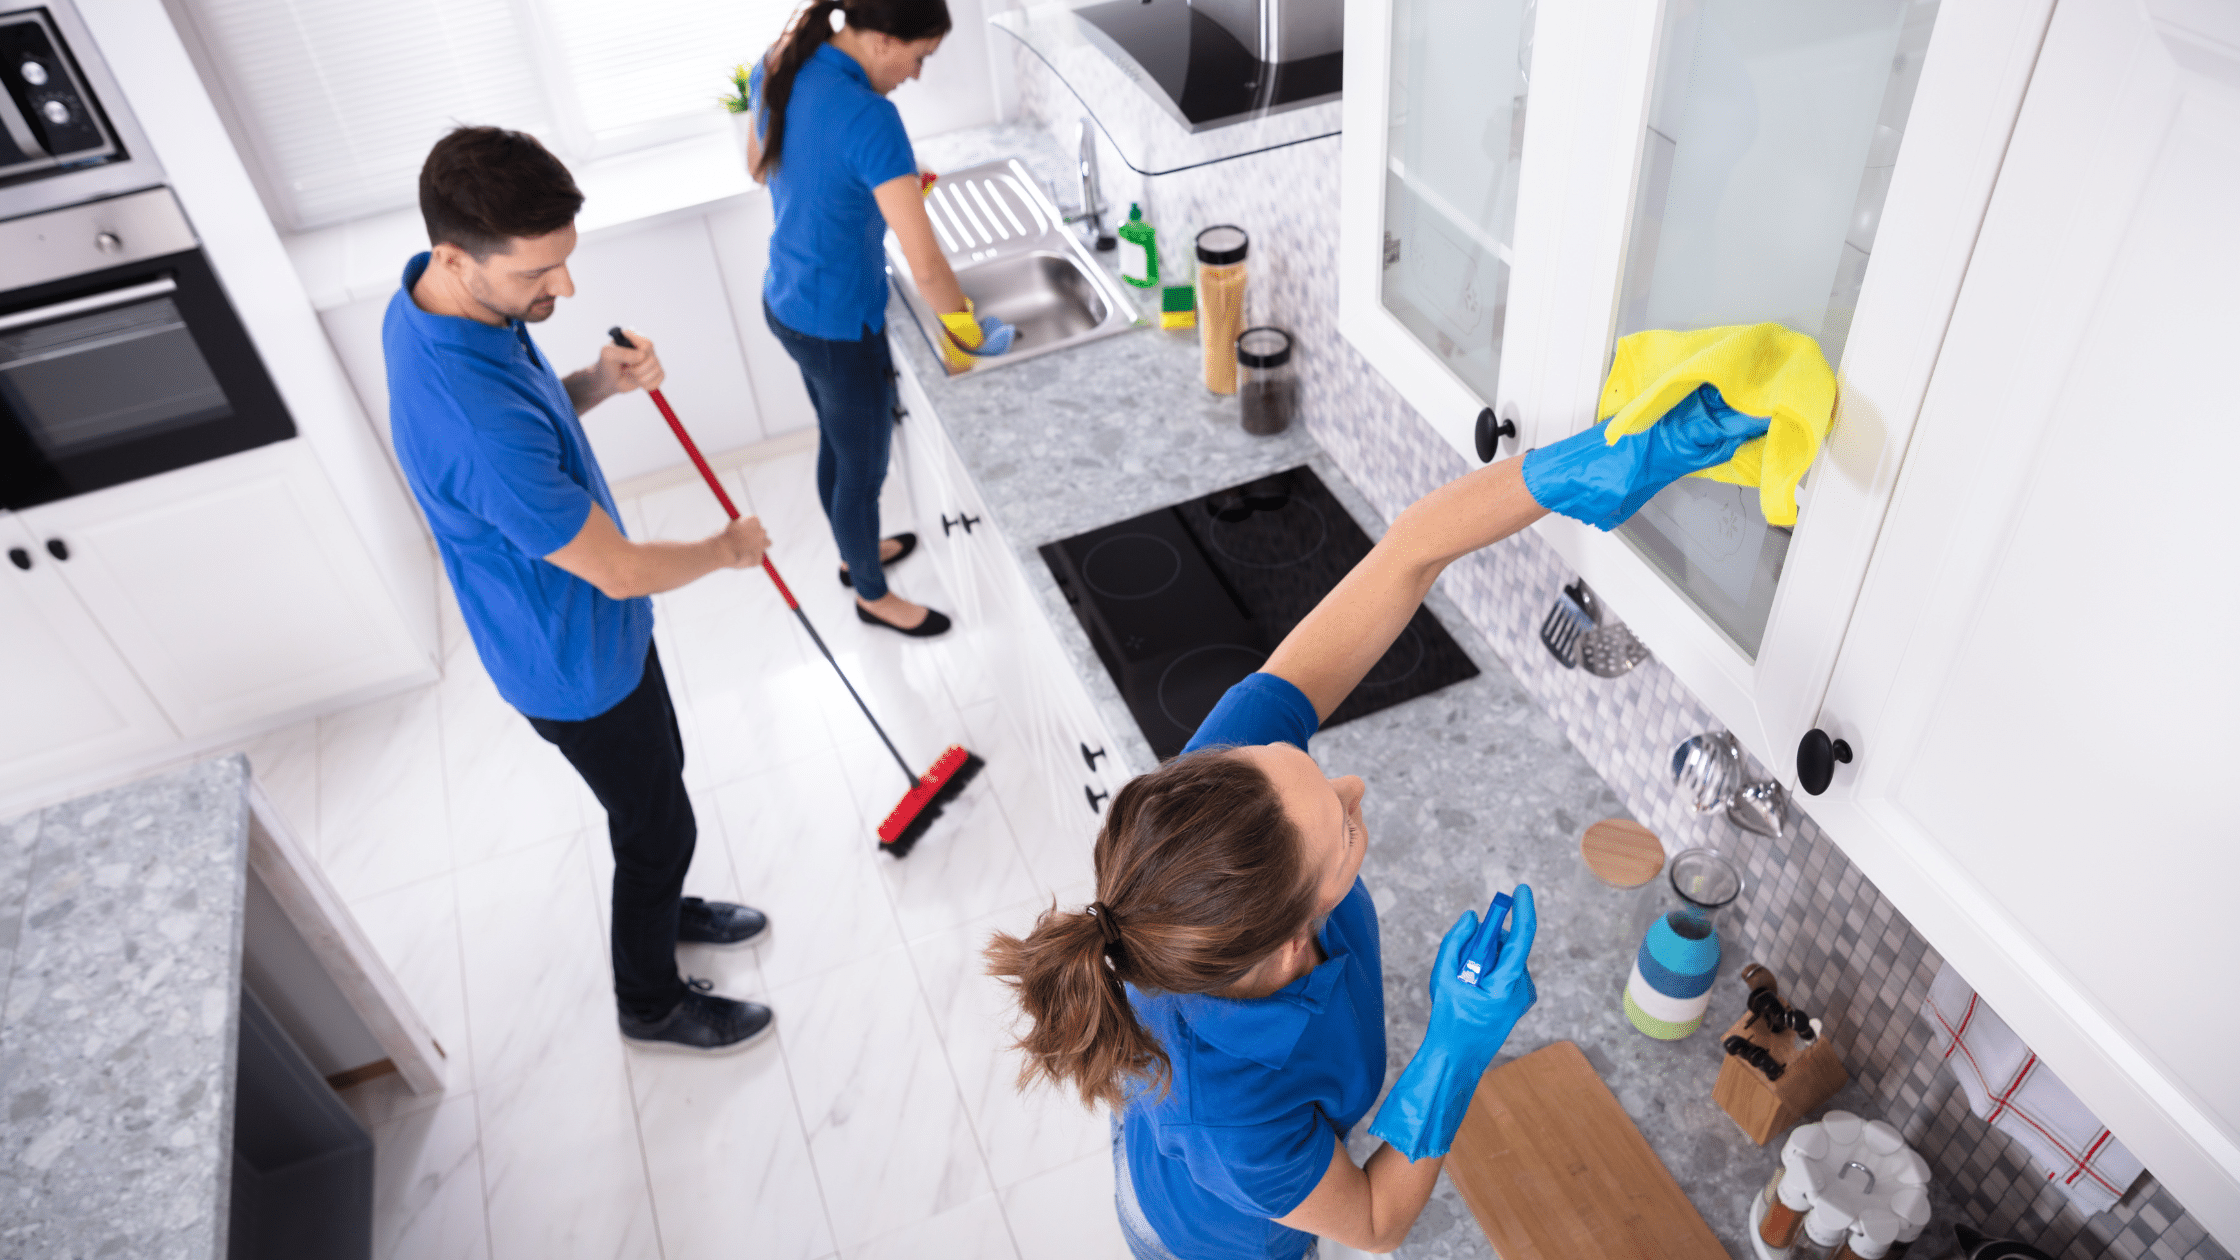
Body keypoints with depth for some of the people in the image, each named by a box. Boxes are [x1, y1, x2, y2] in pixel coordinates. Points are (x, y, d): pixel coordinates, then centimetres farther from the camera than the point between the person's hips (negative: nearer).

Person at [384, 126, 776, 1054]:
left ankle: (662, 907, 56)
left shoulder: (432, 302, -11)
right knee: (655, 823, 14)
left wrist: (597, 383, -12)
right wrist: (728, 548, -10)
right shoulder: (476, 426, -41)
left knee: (656, 778, 29)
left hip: (583, 622, 9)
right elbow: (620, 572, -29)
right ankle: (651, 1002, 39)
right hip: (577, 663, -9)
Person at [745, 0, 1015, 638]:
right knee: (864, 469, 15)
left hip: (786, 302, 9)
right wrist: (965, 328, -12)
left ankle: (856, 552, 54)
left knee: (836, 444, 30)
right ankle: (872, 594, 39)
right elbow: (926, 265, -30)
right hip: (839, 327, -9)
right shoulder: (868, 116, -30)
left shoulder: (776, 69, -4)